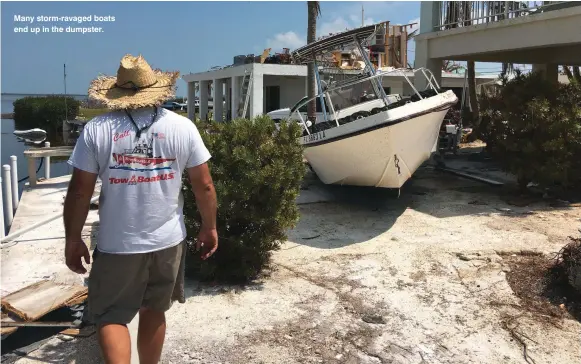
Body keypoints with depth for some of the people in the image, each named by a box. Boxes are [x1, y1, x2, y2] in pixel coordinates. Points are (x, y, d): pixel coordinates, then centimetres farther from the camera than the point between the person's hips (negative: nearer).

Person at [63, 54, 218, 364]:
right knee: (154, 310, 21)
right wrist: (209, 227, 9)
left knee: (110, 317, 13)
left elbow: (79, 192, -7)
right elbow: (204, 185, -3)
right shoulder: (182, 127, -5)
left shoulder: (96, 129, -8)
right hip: (168, 240, 2)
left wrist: (72, 240, 5)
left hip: (117, 245, -2)